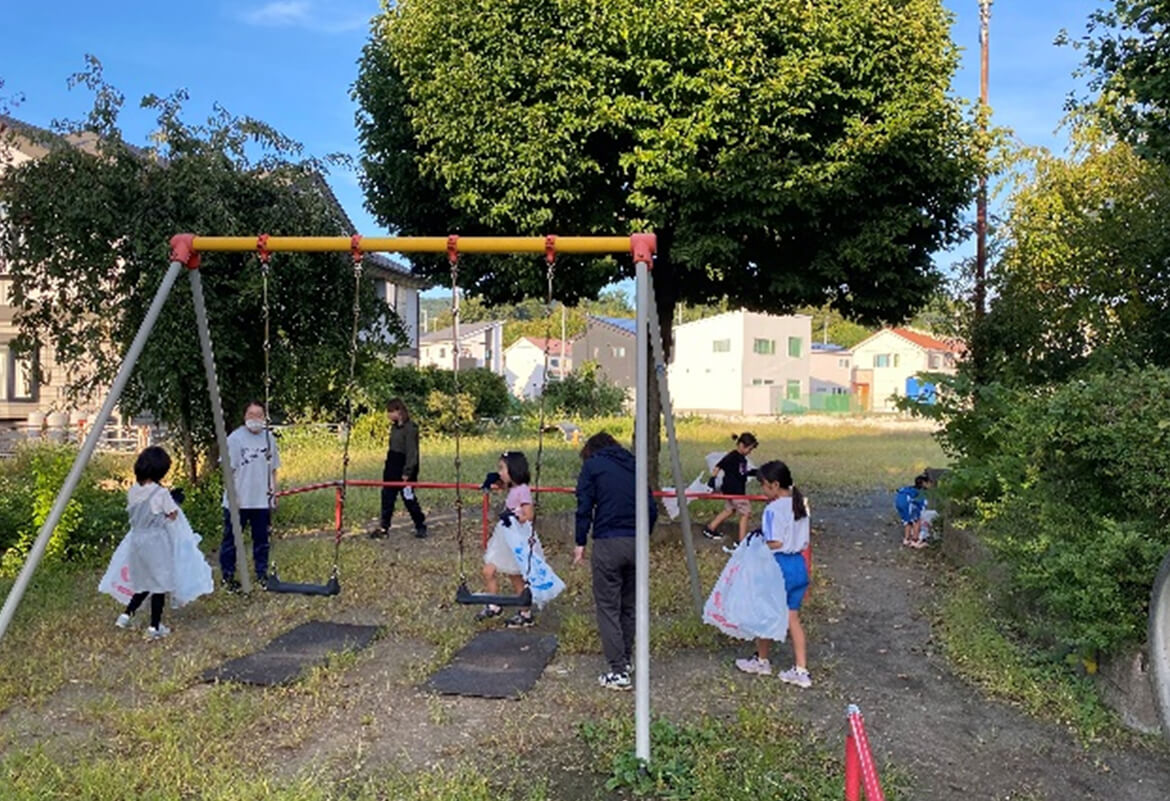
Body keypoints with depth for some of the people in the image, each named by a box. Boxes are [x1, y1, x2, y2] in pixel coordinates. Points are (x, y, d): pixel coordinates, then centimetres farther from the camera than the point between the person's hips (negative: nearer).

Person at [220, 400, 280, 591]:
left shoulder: (269, 438, 5)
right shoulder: (235, 438, -9)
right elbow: (229, 469, -9)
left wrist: (273, 491, 10)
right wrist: (233, 494, -14)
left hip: (261, 500, 4)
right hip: (238, 501, -4)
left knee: (261, 539, 14)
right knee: (231, 539, 6)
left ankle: (262, 573, 28)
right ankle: (228, 576, 18)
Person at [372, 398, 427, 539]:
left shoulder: (410, 428, -17)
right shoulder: (394, 426, 10)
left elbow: (412, 452, -18)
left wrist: (407, 472, -18)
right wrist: (387, 464, 14)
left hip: (404, 469, -8)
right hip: (392, 467, 8)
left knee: (409, 498, 1)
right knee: (387, 497, 7)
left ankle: (421, 526, 17)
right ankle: (384, 527, 13)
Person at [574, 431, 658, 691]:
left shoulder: (592, 464, 5)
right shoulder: (634, 465, 18)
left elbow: (584, 507, -3)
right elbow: (652, 510, 14)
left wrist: (580, 543, 3)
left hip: (608, 543, -5)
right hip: (637, 543, 5)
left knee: (608, 606, 1)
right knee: (628, 606, 17)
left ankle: (618, 672, -2)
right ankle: (625, 661, 27)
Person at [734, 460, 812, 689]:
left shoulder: (774, 509, -19)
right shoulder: (801, 504, 6)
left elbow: (774, 543, -23)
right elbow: (804, 541, 10)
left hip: (780, 565, -7)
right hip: (799, 566, 7)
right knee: (792, 618, 12)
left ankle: (761, 661, 30)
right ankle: (801, 671, 12)